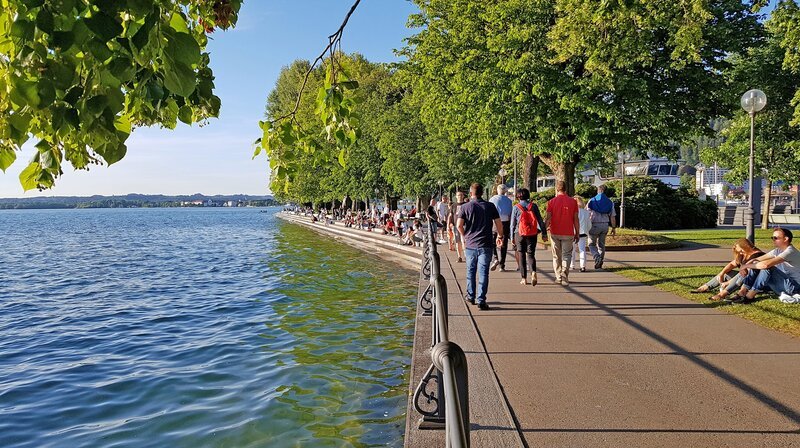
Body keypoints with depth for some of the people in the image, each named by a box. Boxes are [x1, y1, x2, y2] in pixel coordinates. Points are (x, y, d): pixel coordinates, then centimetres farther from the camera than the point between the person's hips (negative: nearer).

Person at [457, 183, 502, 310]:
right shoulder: (490, 206, 0)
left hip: (470, 244, 1)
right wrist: (500, 236, 17)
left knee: (470, 271, 16)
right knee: (483, 272, 0)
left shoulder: (465, 207, -1)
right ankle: (481, 300, -4)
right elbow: (499, 224, -1)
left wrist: (464, 236, 9)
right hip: (486, 245, -1)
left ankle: (470, 296, 28)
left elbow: (459, 225, -9)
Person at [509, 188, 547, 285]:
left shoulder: (516, 208, -3)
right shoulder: (534, 206, 0)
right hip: (532, 235, 1)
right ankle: (533, 272, -20)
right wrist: (544, 233, 4)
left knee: (521, 256, 9)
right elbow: (540, 220, 0)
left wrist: (512, 237, 8)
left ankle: (524, 278, 11)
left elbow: (513, 224, 0)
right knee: (530, 254, 7)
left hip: (519, 235, -1)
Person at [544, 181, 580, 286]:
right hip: (568, 234, 0)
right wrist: (577, 233, 9)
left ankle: (558, 277, 19)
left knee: (556, 256, 12)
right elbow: (576, 219, 1)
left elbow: (547, 219, -5)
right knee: (566, 255, 4)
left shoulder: (551, 202, -3)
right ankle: (564, 277, -14)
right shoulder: (573, 202, 0)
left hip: (555, 233, 0)